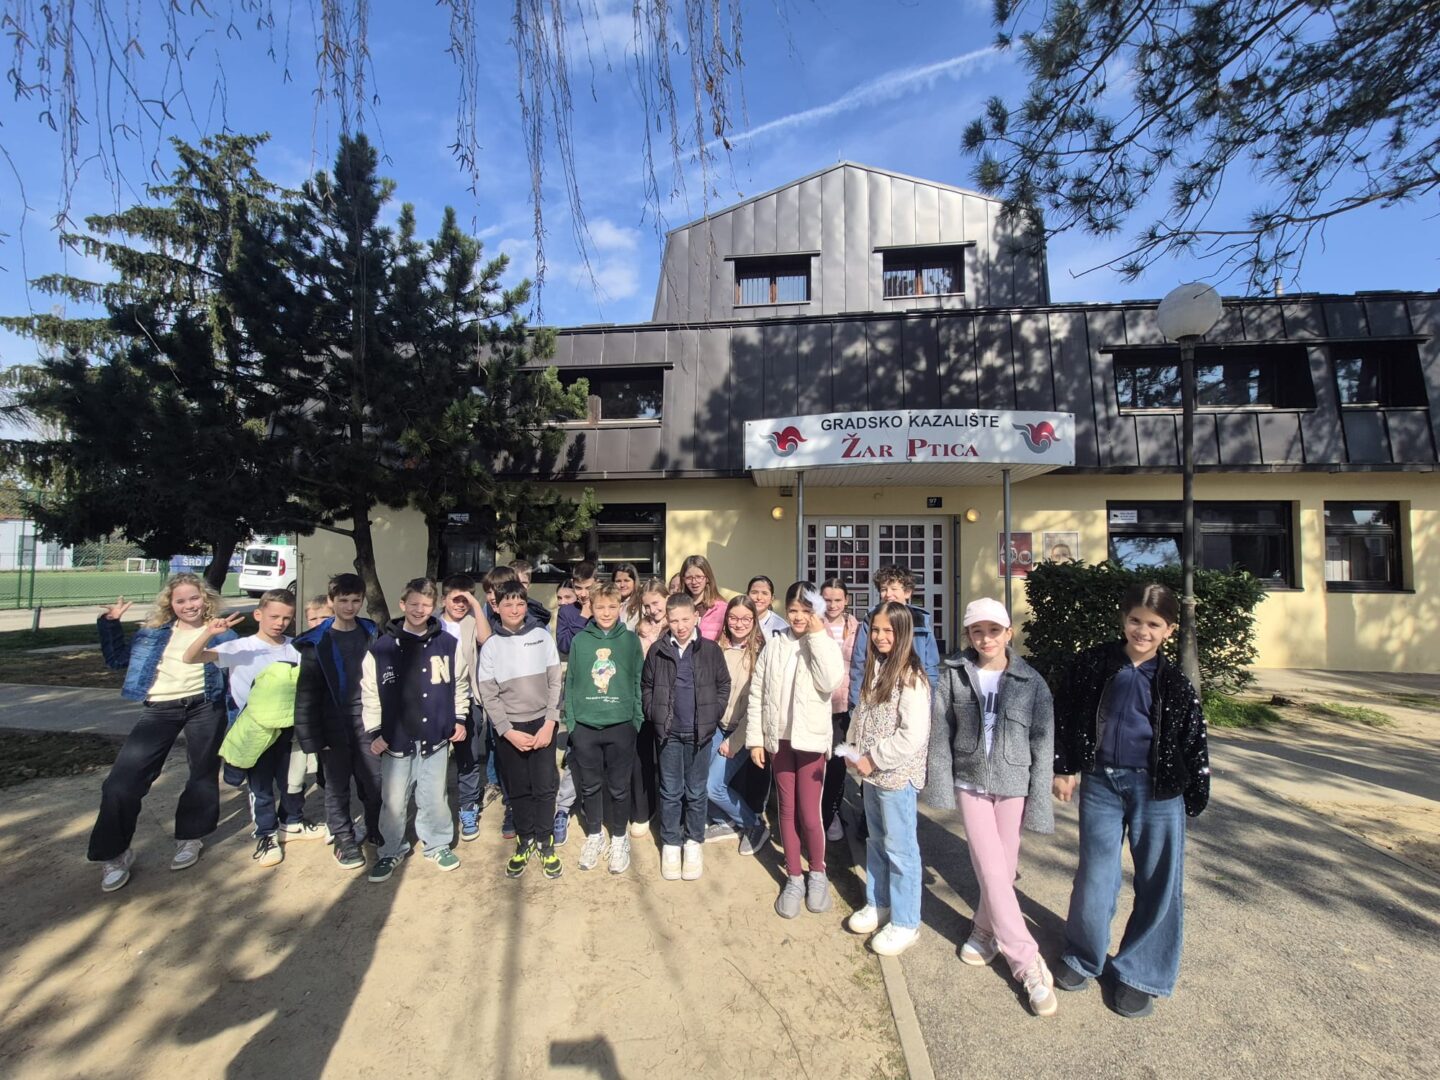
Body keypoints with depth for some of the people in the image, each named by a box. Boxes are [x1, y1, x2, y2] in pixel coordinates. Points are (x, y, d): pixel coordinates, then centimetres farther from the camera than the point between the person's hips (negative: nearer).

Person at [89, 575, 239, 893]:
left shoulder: (221, 633, 5)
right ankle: (114, 854, 14)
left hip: (204, 707, -1)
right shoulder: (153, 631, 11)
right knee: (122, 780, -6)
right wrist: (110, 623, 11)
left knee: (203, 774, 8)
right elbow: (117, 660, 19)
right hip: (160, 709, 2)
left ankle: (190, 837, 30)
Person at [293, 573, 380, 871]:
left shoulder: (372, 634, 2)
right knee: (337, 787, 10)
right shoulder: (316, 642, -5)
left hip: (366, 723, 2)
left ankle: (375, 831, 28)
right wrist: (311, 735, -8)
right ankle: (345, 840, 27)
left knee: (374, 783, 7)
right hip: (334, 727, -2)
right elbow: (306, 693, -5)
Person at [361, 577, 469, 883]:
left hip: (436, 737, 1)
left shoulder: (448, 644, -2)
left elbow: (460, 684, 8)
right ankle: (391, 850, 31)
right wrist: (374, 731, -1)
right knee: (394, 800, 10)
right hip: (396, 739, -1)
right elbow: (369, 692, -1)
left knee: (435, 797, 12)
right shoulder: (382, 647, -6)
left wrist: (460, 719, 6)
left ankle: (437, 845, 32)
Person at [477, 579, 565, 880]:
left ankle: (545, 842, 20)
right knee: (518, 789, 8)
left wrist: (549, 724, -9)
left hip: (542, 723, 0)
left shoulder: (542, 636, -2)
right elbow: (488, 696, -2)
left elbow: (555, 683, -2)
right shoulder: (491, 646, -1)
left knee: (545, 785, 2)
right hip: (508, 729, 1)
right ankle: (525, 841, 26)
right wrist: (509, 732, -9)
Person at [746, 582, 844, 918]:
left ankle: (817, 874, 27)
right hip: (779, 738, 3)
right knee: (788, 810, 12)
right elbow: (757, 695, 4)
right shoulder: (773, 647, 2)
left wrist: (817, 636, -18)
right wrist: (755, 738, 0)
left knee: (810, 814, 1)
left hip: (811, 738, -2)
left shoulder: (826, 645, -3)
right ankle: (794, 878, 28)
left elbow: (830, 683, -21)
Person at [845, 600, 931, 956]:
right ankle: (878, 904, 38)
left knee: (900, 848, 6)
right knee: (876, 842, 21)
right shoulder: (874, 669, 7)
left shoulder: (911, 678, -18)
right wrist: (853, 749, 2)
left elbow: (913, 736, -22)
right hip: (871, 773, 8)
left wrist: (874, 759, -17)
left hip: (897, 775, -8)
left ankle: (905, 922, 22)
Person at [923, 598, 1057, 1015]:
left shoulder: (1031, 682, -6)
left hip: (1013, 785, 0)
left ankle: (986, 929, 36)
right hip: (970, 782, 0)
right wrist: (941, 785, -2)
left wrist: (1039, 801, -5)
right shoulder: (954, 675, -5)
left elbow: (1043, 744, -3)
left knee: (1004, 868, 10)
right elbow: (941, 735, -1)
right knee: (991, 869, -3)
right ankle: (1028, 963, 11)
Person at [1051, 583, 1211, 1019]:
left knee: (1158, 882, 8)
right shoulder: (1092, 665, -4)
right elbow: (1065, 716, 2)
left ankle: (1139, 974, 28)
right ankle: (1084, 956, 31)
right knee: (1095, 874, 10)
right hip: (1100, 783, 0)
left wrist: (1195, 795, 2)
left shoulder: (1174, 683, -4)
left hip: (1157, 789, 0)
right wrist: (1064, 768, 2)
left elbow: (1194, 743, 2)